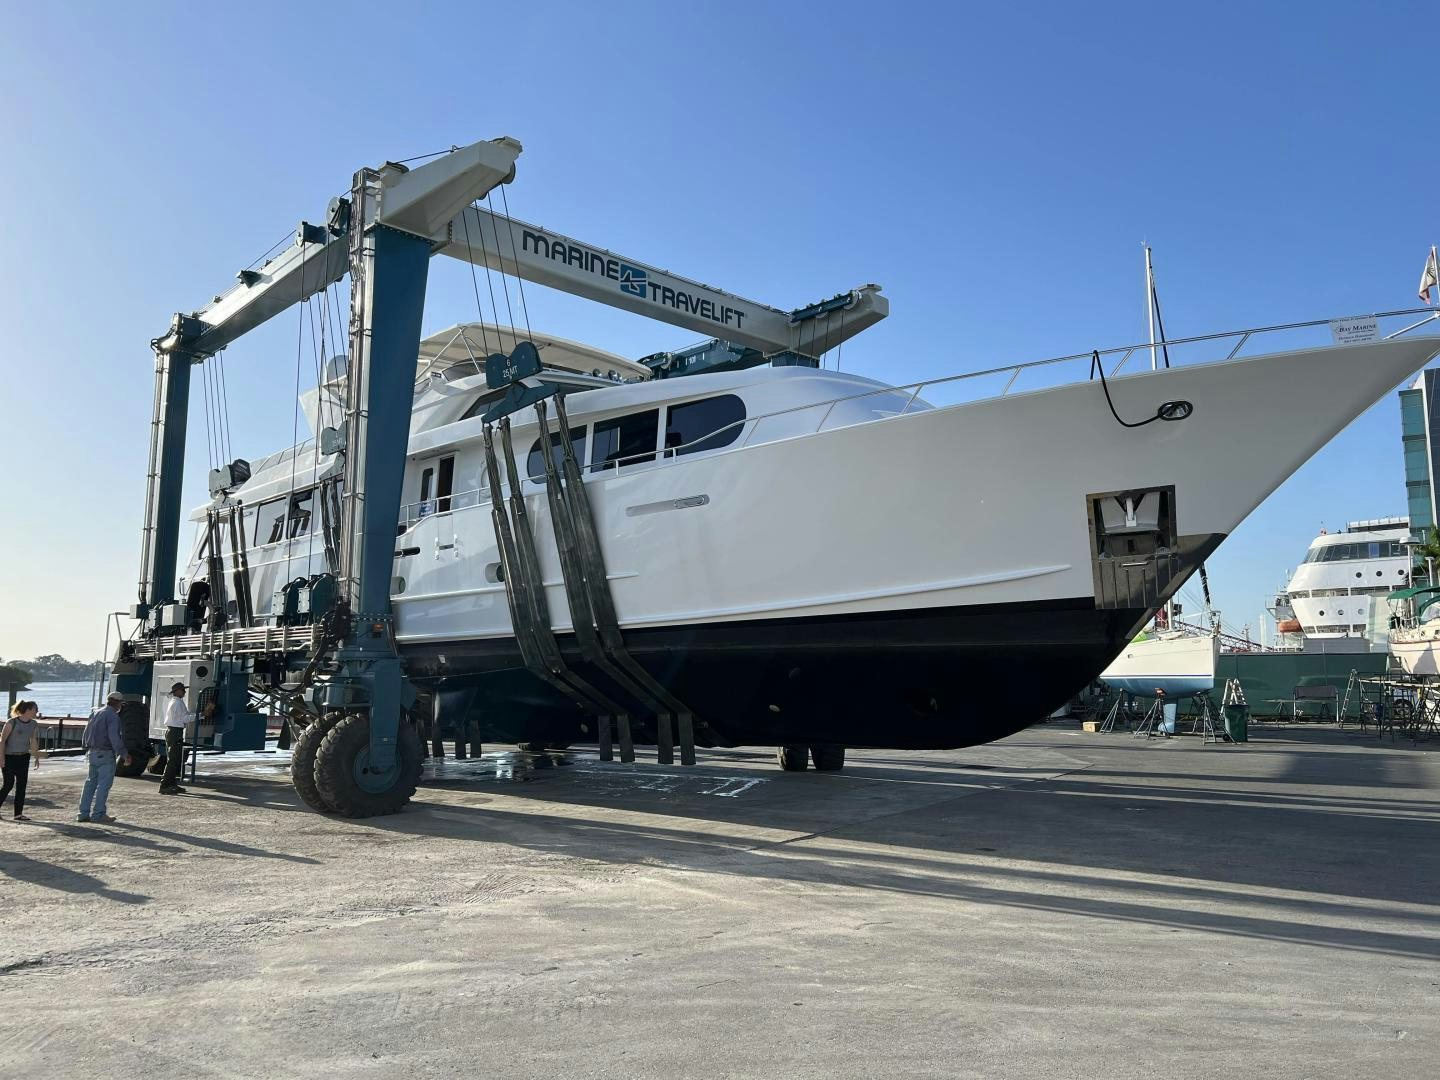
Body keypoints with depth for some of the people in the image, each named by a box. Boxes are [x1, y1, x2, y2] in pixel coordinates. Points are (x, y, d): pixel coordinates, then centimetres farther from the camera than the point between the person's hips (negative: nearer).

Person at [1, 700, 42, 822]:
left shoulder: (33, 725, 5)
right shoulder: (12, 722, -13)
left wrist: (37, 757, 17)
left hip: (24, 758, 5)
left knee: (21, 785, 2)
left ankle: (18, 813, 5)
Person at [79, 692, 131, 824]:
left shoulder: (95, 713, 14)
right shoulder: (112, 715, -13)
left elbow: (86, 734, 20)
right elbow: (115, 738, -19)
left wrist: (87, 748, 29)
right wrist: (124, 754, -15)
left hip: (91, 752, 9)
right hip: (105, 754, -9)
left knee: (90, 783, 13)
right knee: (104, 784, -4)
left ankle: (84, 813, 14)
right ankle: (98, 814, -3)